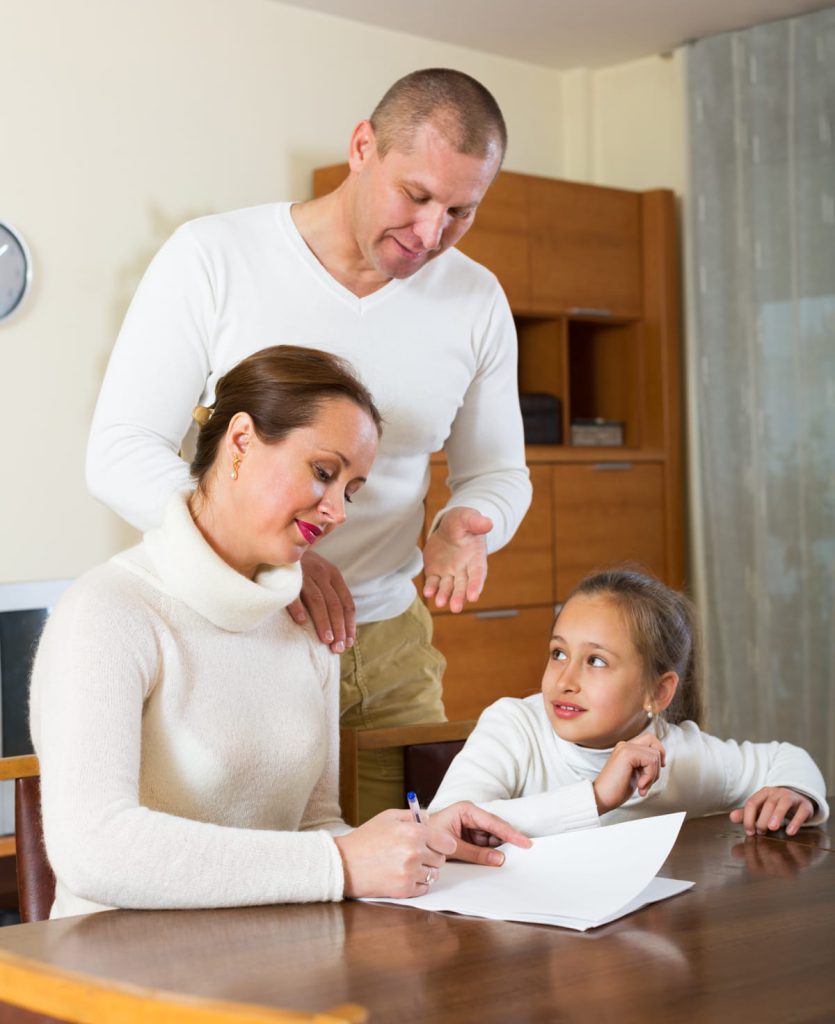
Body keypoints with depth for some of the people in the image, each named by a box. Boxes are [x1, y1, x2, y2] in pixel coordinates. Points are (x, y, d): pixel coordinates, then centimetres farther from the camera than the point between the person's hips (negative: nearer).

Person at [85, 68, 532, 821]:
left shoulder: (477, 301, 2)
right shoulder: (212, 259, -10)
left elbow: (498, 472, 13)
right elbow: (120, 454, -12)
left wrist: (466, 526, -12)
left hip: (389, 645, 3)